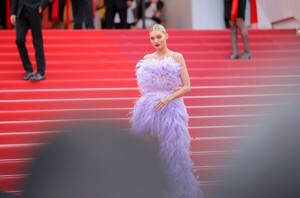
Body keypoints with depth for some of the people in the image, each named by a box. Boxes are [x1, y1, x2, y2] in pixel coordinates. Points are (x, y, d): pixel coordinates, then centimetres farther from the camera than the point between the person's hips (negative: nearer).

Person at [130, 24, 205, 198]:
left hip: (170, 108, -3)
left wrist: (168, 98, -15)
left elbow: (187, 87, -5)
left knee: (171, 151, 0)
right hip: (148, 108, 3)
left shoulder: (177, 57, 0)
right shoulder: (147, 59, 9)